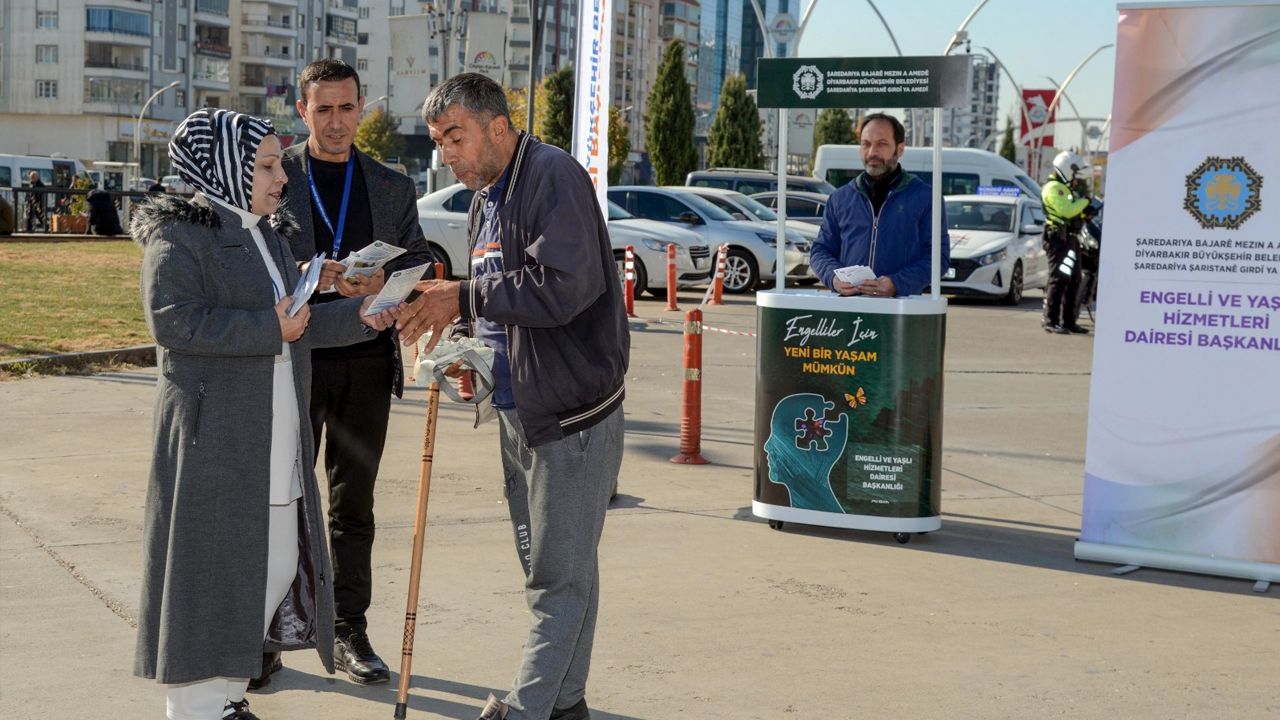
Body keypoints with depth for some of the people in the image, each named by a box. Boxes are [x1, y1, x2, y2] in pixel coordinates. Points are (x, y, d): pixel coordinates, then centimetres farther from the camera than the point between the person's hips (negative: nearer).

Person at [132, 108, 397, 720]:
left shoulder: (269, 235, 19)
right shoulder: (181, 234, -8)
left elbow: (298, 325, 20)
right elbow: (172, 319, -21)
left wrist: (359, 317, 5)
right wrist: (270, 329, -20)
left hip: (276, 439, 9)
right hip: (212, 434, -9)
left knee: (279, 565, 10)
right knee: (210, 566, -3)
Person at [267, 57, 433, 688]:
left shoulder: (393, 187, 11)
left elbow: (418, 262, 9)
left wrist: (381, 283, -12)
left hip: (366, 360, 2)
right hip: (293, 357, -2)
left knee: (354, 506, 8)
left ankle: (349, 632, 15)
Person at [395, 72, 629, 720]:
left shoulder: (553, 177, -15)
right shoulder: (485, 201, 14)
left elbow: (561, 286, -26)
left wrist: (463, 298, -17)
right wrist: (463, 339, 4)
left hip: (572, 414, -10)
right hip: (517, 412, 10)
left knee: (561, 576, -2)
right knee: (544, 567, 17)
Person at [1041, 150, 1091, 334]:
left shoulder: (1065, 188, 23)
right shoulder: (1054, 188, -11)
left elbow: (1074, 211, 25)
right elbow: (1067, 210, -23)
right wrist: (1085, 200, -11)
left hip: (1071, 239, 11)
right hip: (1059, 238, -11)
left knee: (1074, 281, 11)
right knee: (1059, 280, -13)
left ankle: (1068, 321, 16)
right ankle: (1051, 321, -14)